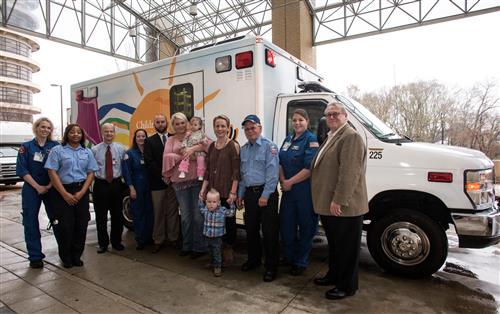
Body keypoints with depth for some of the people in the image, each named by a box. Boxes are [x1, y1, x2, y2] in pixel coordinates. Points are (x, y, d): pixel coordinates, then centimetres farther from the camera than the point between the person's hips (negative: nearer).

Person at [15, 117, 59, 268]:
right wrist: (37, 187, -10)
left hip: (51, 188, 0)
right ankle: (35, 256, 13)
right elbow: (22, 170, -2)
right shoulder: (26, 147, 2)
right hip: (32, 189, 0)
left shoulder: (55, 146, 3)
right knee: (31, 222, 3)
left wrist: (50, 186, -11)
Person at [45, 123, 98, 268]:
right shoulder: (57, 150, 0)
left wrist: (82, 192, -8)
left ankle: (77, 256, 20)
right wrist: (65, 194, -13)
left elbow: (90, 173, 5)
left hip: (82, 192, 3)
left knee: (81, 224, 5)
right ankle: (66, 258, 18)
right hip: (63, 192, -3)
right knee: (64, 225, 0)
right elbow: (52, 172, -7)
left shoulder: (87, 152, 9)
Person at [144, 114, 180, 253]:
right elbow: (149, 162, -4)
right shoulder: (149, 141, 5)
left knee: (173, 211, 8)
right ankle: (158, 240, 15)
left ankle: (173, 238, 18)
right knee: (158, 212, 5)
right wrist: (163, 174, -11)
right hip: (157, 182, -1)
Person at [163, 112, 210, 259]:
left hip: (196, 179, -3)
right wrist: (185, 156, -12)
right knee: (185, 215, 12)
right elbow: (167, 157, -3)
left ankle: (199, 247, 16)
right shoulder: (171, 140, 11)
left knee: (198, 214, 2)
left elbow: (208, 144, -11)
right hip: (179, 180, 3)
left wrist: (193, 149, -21)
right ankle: (187, 245, 27)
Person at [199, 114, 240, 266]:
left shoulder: (233, 146, -6)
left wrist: (233, 193, -15)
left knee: (228, 221, 6)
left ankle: (228, 251, 26)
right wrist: (203, 189, 8)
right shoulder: (212, 146, 10)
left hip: (227, 193, -5)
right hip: (213, 191, 5)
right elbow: (208, 170, 14)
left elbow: (236, 171, -10)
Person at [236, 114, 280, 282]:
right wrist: (240, 195, 14)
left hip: (266, 193, -6)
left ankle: (271, 266, 14)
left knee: (269, 230, 0)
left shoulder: (269, 146, -7)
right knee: (251, 229, 15)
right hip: (249, 193, 7)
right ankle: (254, 259, 34)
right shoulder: (243, 149, 14)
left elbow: (273, 172, -14)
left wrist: (265, 195, -18)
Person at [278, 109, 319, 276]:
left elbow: (310, 168, -18)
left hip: (305, 190, -6)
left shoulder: (311, 140, -9)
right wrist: (283, 181, -4)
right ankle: (289, 257, 32)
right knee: (286, 224, 12)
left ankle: (301, 262, 24)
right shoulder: (288, 139, 12)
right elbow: (280, 163, 11)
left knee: (306, 225, 8)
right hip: (288, 189, 7)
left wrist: (290, 182, -15)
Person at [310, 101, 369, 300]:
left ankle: (347, 286, 22)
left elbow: (349, 172, -23)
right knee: (333, 244, 22)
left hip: (343, 207, -9)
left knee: (346, 247, 6)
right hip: (328, 205, 10)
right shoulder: (331, 138, 17)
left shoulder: (351, 137, -15)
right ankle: (333, 275, 39)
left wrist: (338, 201, -24)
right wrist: (325, 201, 19)